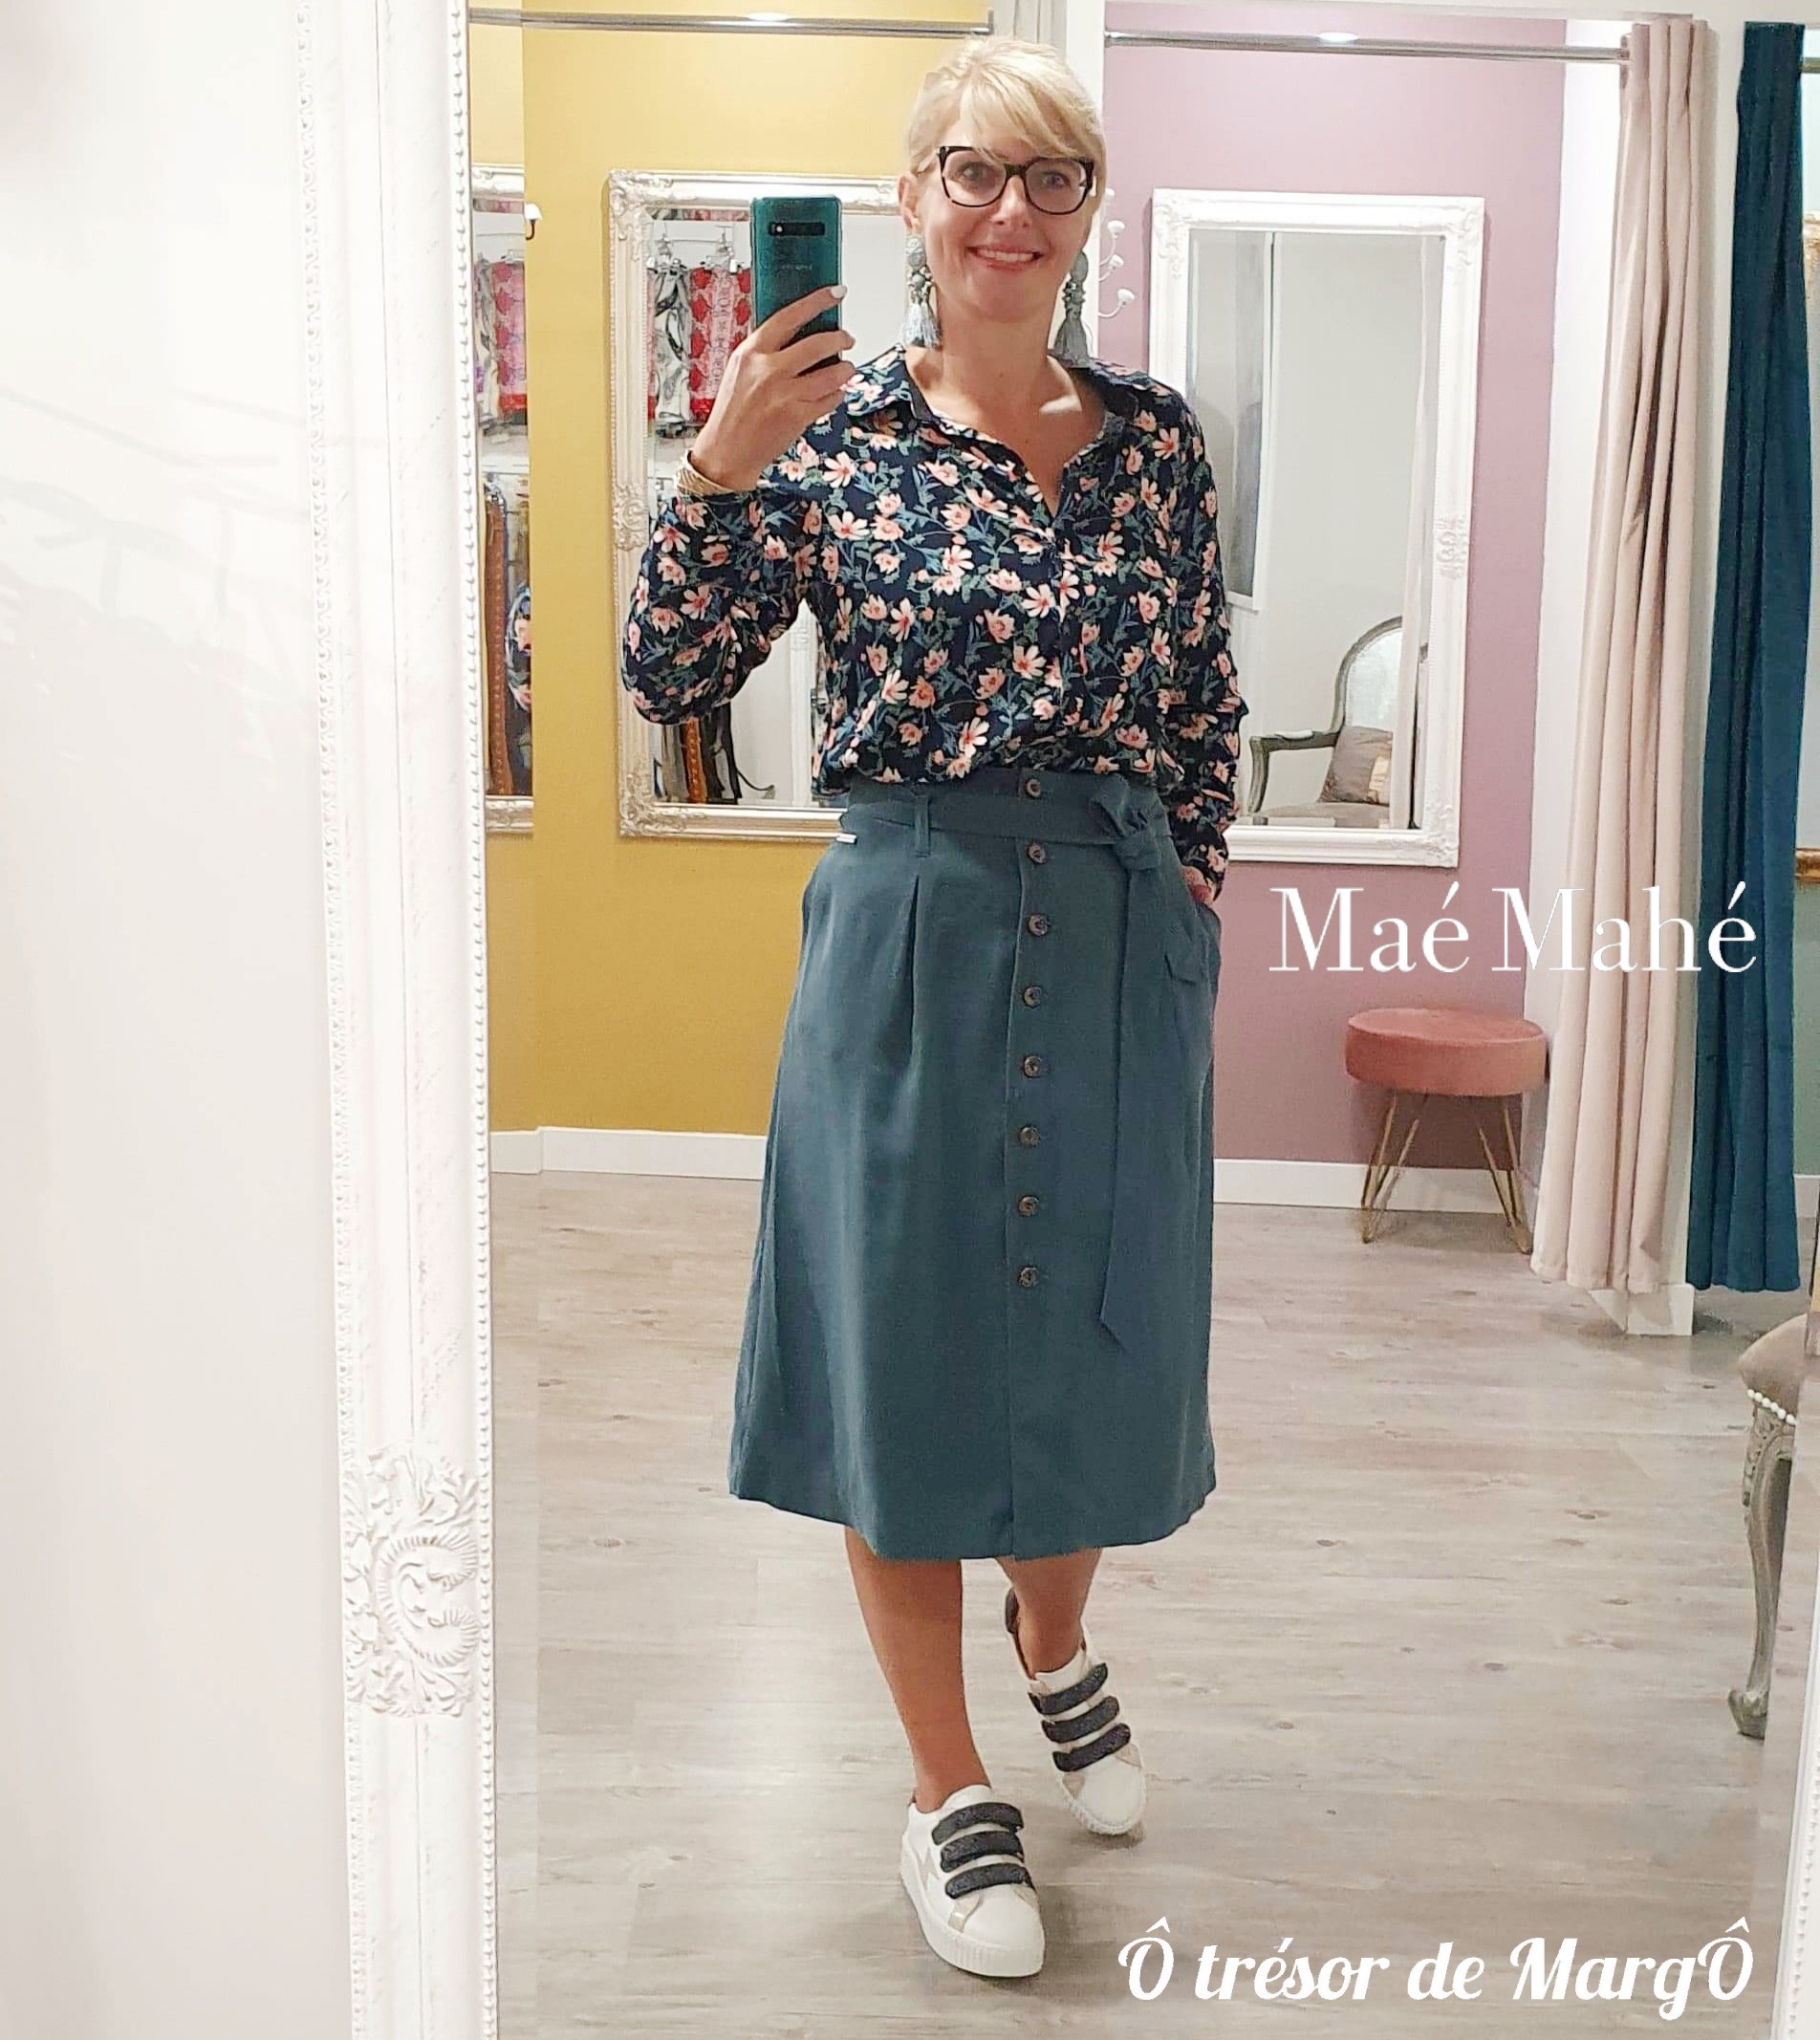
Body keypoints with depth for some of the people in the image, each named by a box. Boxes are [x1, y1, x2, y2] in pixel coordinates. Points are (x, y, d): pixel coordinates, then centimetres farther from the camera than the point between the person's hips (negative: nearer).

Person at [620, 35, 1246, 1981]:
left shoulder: (1156, 433, 5)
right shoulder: (832, 429, -3)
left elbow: (1206, 702, 13)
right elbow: (670, 680, -6)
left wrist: (1191, 881, 6)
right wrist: (721, 472, -17)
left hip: (1124, 942, 3)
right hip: (914, 929, -3)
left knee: (1094, 1326, 15)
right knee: (906, 1340, 6)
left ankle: (1056, 1646, 47)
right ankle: (948, 1788, 26)